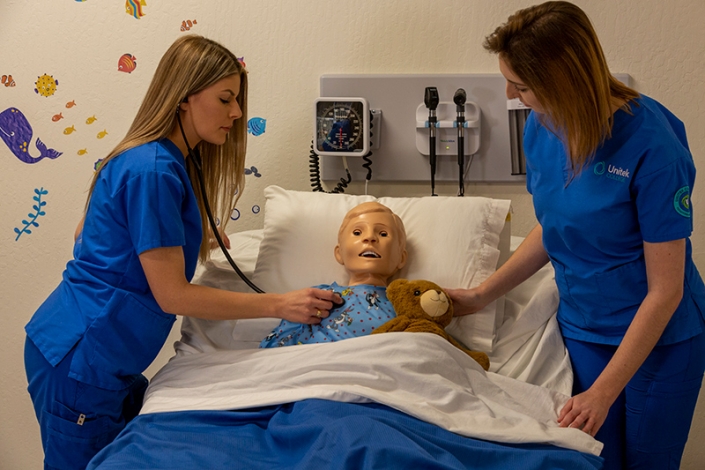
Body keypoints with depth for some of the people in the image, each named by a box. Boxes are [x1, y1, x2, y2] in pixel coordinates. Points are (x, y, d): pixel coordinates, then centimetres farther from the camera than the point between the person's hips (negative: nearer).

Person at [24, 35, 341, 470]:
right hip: (79, 363, -9)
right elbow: (172, 295, -22)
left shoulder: (168, 161, 8)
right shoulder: (154, 171, -22)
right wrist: (279, 304, -18)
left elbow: (86, 233, 18)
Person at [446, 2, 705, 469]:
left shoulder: (651, 145, -25)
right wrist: (481, 295, 4)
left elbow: (665, 290, -20)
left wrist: (602, 393, -19)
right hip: (582, 327, 5)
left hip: (660, 339, -4)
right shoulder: (542, 127, -6)